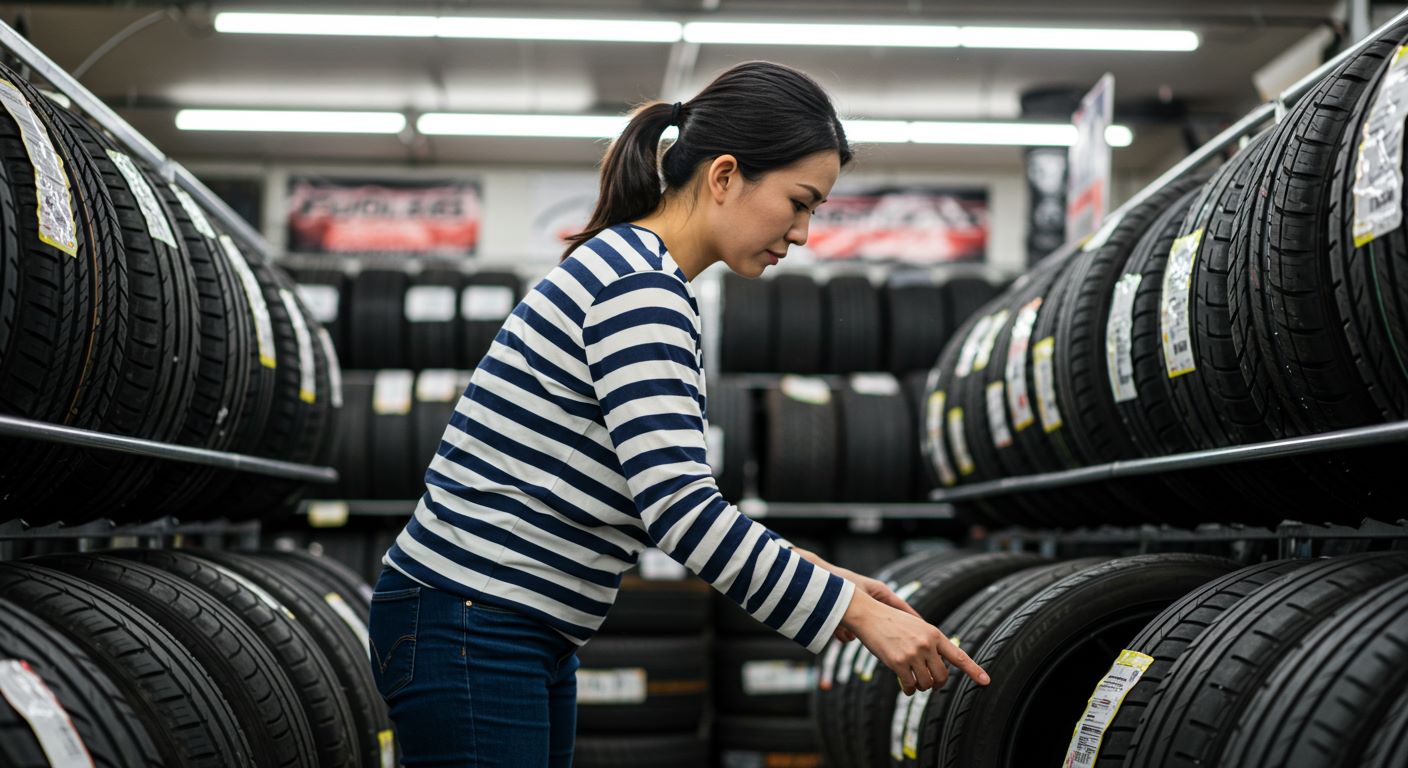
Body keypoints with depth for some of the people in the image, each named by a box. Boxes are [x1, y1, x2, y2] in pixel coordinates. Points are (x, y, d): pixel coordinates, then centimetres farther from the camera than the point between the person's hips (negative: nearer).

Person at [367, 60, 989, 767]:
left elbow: (663, 496, 16)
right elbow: (679, 508, -25)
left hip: (528, 637, 10)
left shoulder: (634, 268, 13)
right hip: (468, 630, -10)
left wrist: (813, 577, 9)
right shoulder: (638, 284, -17)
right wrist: (853, 610, -19)